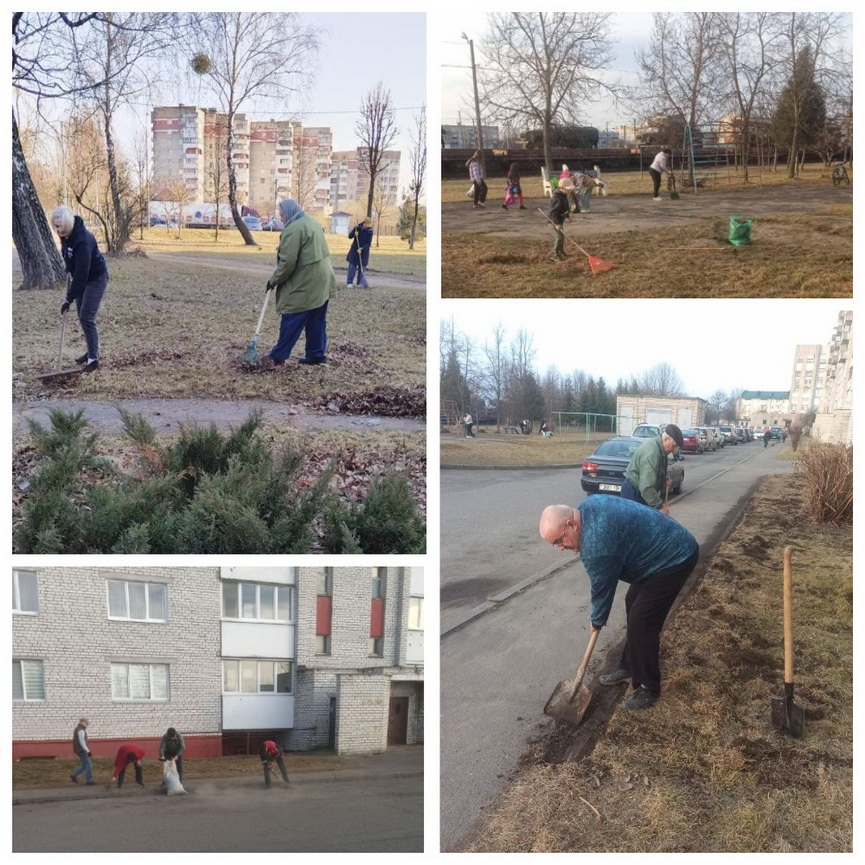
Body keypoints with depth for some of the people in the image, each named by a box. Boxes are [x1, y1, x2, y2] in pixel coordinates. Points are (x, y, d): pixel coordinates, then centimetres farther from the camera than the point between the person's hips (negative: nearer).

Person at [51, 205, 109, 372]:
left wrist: (69, 299, -31)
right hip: (82, 277, 9)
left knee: (87, 318, -11)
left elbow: (82, 273, -34)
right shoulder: (66, 235, -8)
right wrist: (69, 274, 10)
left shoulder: (83, 240, -33)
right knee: (82, 317, 11)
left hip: (96, 278, -9)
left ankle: (93, 359, -4)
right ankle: (91, 351, 25)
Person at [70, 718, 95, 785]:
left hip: (78, 750, 10)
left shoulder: (77, 729, 15)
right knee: (88, 765, -4)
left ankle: (74, 776, 10)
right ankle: (89, 781, -2)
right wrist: (88, 751, -18)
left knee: (85, 764, 16)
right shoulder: (81, 730, -18)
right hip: (82, 750, -10)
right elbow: (82, 742, -22)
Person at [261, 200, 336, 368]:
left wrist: (273, 280, -7)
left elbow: (287, 262, -19)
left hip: (305, 284, -9)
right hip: (322, 281, 9)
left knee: (292, 322, -3)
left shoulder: (293, 229, -15)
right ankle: (316, 354, 17)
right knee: (317, 322, 13)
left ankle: (278, 357, 2)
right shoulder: (311, 222, 15)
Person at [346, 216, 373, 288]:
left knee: (362, 267, -1)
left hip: (363, 252, -1)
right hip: (354, 250, 1)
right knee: (352, 266, -2)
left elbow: (368, 243, -11)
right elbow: (350, 236, -2)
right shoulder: (358, 228, -4)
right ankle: (349, 282, -1)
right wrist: (354, 233, -22)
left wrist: (362, 249, -23)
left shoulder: (369, 231, -8)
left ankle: (361, 283, 6)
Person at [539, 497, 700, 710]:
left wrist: (597, 620, 3)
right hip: (668, 548, 10)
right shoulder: (587, 507, -2)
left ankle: (648, 687, 6)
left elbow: (602, 587, -14)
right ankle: (630, 668, 30)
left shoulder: (596, 542, -30)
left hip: (675, 558, -10)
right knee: (633, 607, 17)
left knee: (641, 621, -8)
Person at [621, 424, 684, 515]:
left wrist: (664, 479, 5)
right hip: (633, 493, -10)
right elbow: (646, 487, -34)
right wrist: (659, 506, -29)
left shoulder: (658, 446, 5)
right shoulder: (652, 452, -29)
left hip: (639, 491, 10)